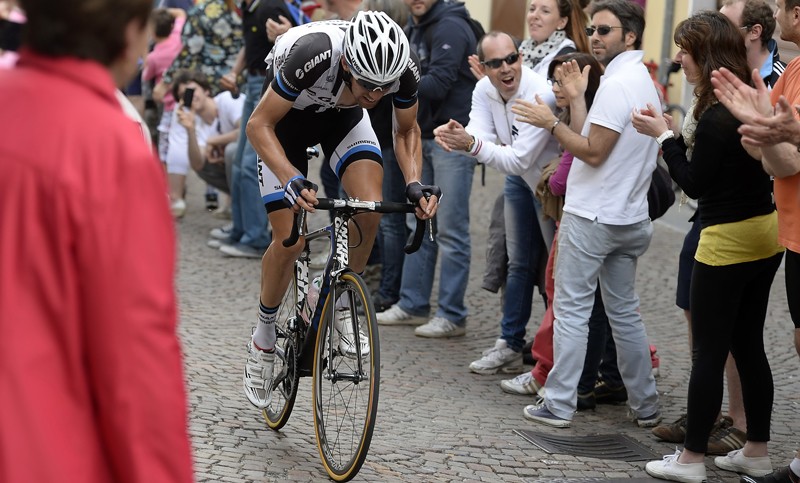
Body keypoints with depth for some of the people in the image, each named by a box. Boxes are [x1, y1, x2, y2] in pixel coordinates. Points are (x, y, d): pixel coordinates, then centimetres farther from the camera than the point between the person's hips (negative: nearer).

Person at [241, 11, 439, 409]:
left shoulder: (404, 66, -30)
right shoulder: (314, 54, -42)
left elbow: (407, 130, -8)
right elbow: (259, 125, -31)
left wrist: (414, 184, -26)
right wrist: (292, 180, -47)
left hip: (343, 115, 3)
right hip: (287, 113, -3)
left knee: (370, 210, -22)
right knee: (290, 241, -11)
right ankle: (263, 339, 13)